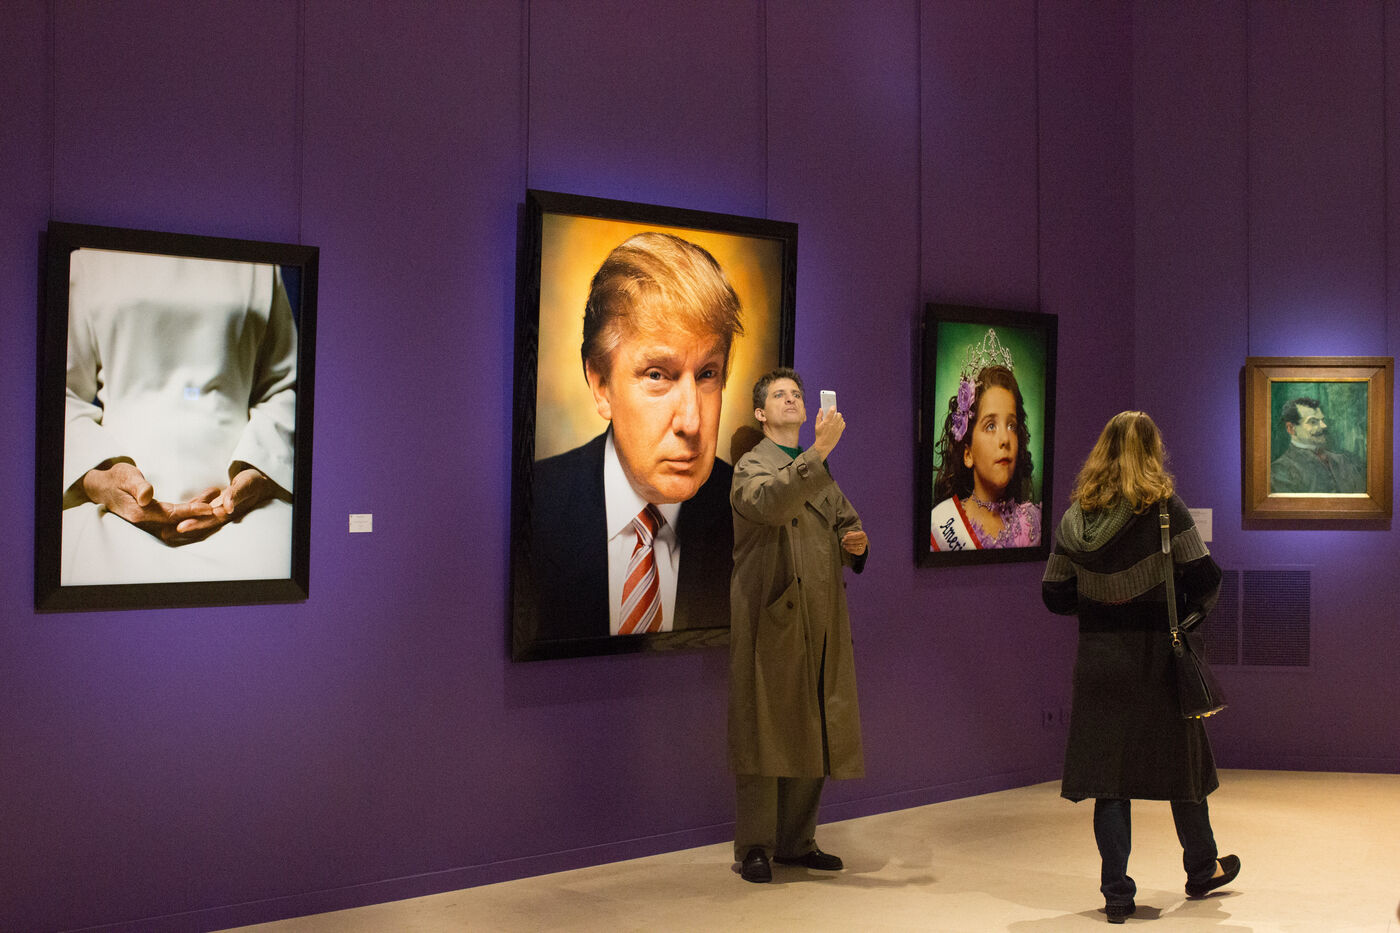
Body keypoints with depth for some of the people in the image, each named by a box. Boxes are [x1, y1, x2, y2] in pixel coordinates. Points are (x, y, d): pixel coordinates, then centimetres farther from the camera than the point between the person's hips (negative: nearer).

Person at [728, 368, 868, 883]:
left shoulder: (819, 470, 21)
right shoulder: (752, 467, -2)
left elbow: (847, 522, 28)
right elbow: (771, 504, -24)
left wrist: (856, 544, 5)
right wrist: (817, 452, -29)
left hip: (820, 623, 7)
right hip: (772, 620, -7)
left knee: (814, 735, 8)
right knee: (765, 733, -3)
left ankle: (796, 841, 19)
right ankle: (755, 847, 5)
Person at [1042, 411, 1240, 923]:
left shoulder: (1075, 517, 0)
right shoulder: (1164, 508, -9)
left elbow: (1055, 595, 4)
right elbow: (1204, 579, -11)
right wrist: (1187, 615, 8)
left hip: (1099, 659, 2)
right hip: (1156, 656, -2)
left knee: (1107, 771, 6)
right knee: (1182, 761, 15)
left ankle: (1116, 892, 7)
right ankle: (1201, 869, 34)